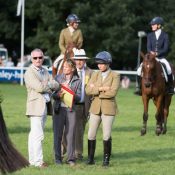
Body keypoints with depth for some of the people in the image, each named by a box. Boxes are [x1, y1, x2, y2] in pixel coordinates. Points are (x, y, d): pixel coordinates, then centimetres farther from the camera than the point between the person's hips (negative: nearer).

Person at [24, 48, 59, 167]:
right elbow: (39, 87, -17)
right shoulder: (29, 73, -6)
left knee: (34, 135, 10)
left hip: (45, 106, 8)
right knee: (38, 135, -10)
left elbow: (56, 85, 8)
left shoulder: (45, 72, 19)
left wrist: (48, 84, -10)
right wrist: (50, 88, 0)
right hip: (36, 106, -8)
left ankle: (32, 160, 12)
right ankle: (38, 161, -9)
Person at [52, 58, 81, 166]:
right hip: (59, 109, 0)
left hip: (70, 110, 0)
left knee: (71, 134, -1)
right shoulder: (57, 78, 5)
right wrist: (57, 95, -16)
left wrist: (69, 91, -13)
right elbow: (52, 94, 5)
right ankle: (58, 158, 10)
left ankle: (71, 158, 7)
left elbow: (78, 98, 1)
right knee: (58, 134, 2)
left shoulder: (77, 82, 4)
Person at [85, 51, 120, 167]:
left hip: (109, 109, -4)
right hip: (95, 108, 4)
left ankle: (106, 160, 9)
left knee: (107, 136, -2)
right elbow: (88, 90, -3)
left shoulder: (115, 76, -4)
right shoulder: (95, 75, 9)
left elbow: (113, 92, -17)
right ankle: (90, 159, 10)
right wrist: (101, 89, -16)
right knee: (91, 135, 1)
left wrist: (95, 90, -10)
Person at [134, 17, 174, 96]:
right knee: (140, 70, -19)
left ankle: (170, 88, -13)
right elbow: (148, 47, 1)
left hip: (161, 58, -3)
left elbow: (165, 49, -5)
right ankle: (140, 89, -5)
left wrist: (157, 53, -22)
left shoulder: (165, 36, 2)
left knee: (169, 70, -29)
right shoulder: (150, 35, 11)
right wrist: (151, 52, -22)